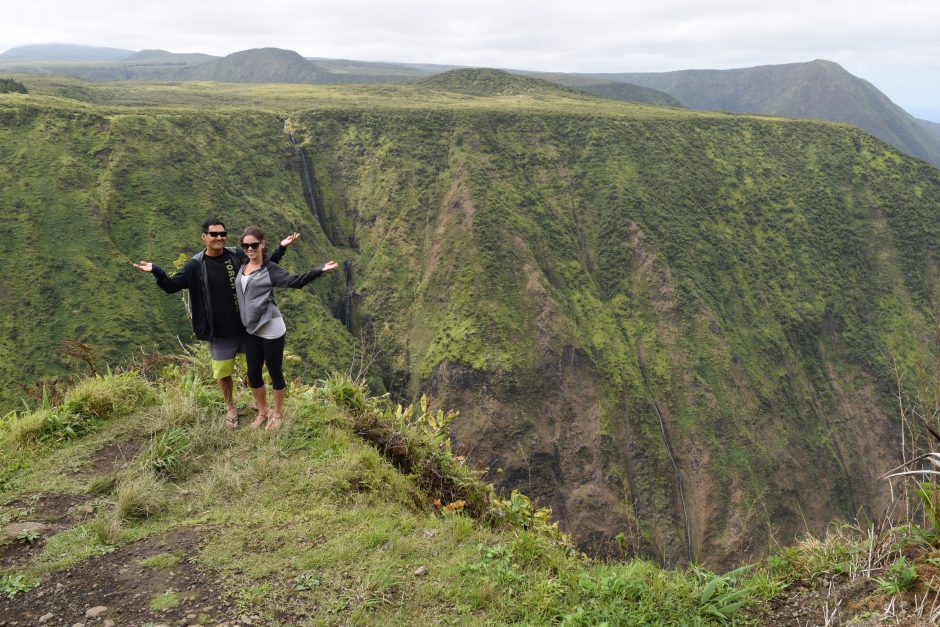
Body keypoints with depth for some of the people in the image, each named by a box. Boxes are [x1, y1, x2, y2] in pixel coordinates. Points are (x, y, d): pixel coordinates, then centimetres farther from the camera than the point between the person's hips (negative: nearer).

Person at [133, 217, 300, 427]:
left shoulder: (238, 256, -5)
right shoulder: (195, 266, -9)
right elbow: (172, 286, -7)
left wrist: (281, 248, 0)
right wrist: (156, 271, -25)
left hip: (246, 327, 1)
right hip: (219, 332, -1)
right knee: (223, 373, 11)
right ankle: (230, 407, 36)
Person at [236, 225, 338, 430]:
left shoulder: (270, 269, -9)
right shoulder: (242, 266, 6)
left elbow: (297, 281, -12)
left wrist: (319, 270, -22)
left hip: (271, 330, -6)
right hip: (251, 330, 6)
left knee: (275, 373, 7)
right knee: (253, 374, 14)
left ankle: (276, 415, 25)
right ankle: (262, 411, 35)